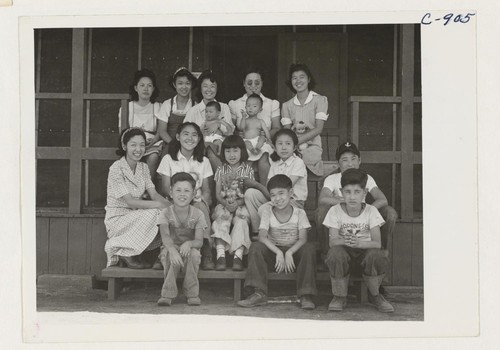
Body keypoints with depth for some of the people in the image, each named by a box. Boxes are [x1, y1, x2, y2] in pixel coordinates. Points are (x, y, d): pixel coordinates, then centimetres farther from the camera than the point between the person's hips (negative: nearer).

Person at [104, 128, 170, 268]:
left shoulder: (143, 167, 8)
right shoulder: (116, 169, -15)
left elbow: (154, 194, -1)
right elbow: (129, 202, -20)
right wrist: (159, 205, -27)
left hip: (136, 217, 7)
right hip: (117, 218, -7)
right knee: (152, 214, -31)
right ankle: (126, 254, -12)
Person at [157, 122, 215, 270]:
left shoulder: (203, 162, 16)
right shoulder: (168, 159, 9)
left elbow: (206, 189, 11)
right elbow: (166, 188, 2)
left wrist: (203, 199, -13)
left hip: (197, 201, 1)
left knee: (201, 206, -35)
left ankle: (206, 252, -36)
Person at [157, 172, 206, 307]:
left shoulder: (198, 214, -6)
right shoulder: (165, 213, -8)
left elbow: (199, 241, -15)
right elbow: (165, 236, -25)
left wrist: (188, 243, -39)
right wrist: (172, 249, -47)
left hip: (189, 249, 1)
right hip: (171, 249, -1)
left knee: (193, 253, -34)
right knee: (171, 255, -35)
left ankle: (192, 294, -20)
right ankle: (168, 294, -26)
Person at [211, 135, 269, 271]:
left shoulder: (247, 169, 6)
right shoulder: (221, 170, 10)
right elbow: (218, 194, 5)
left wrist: (237, 203, -18)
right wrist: (226, 203, -17)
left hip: (241, 205, -1)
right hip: (224, 205, 1)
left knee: (241, 220, -31)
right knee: (221, 219, -29)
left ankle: (238, 255, -39)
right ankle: (220, 255, -39)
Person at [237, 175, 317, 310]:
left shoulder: (299, 213, -4)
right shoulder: (268, 212, -3)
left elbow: (303, 239, -15)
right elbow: (262, 237, -17)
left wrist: (289, 253, -33)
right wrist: (278, 252, -32)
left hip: (294, 253, -1)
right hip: (273, 251, 1)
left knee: (309, 248, -31)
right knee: (256, 246, -27)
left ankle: (306, 295, -29)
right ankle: (259, 293, -30)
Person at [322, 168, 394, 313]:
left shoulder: (371, 211, -8)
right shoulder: (335, 211, -8)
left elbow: (377, 243, -16)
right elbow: (332, 241, -14)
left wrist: (359, 243, -37)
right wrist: (344, 241, -39)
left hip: (365, 248, 0)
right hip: (344, 251, 0)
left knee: (376, 256, -34)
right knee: (335, 254, -35)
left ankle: (375, 295, -4)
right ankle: (340, 297, -11)